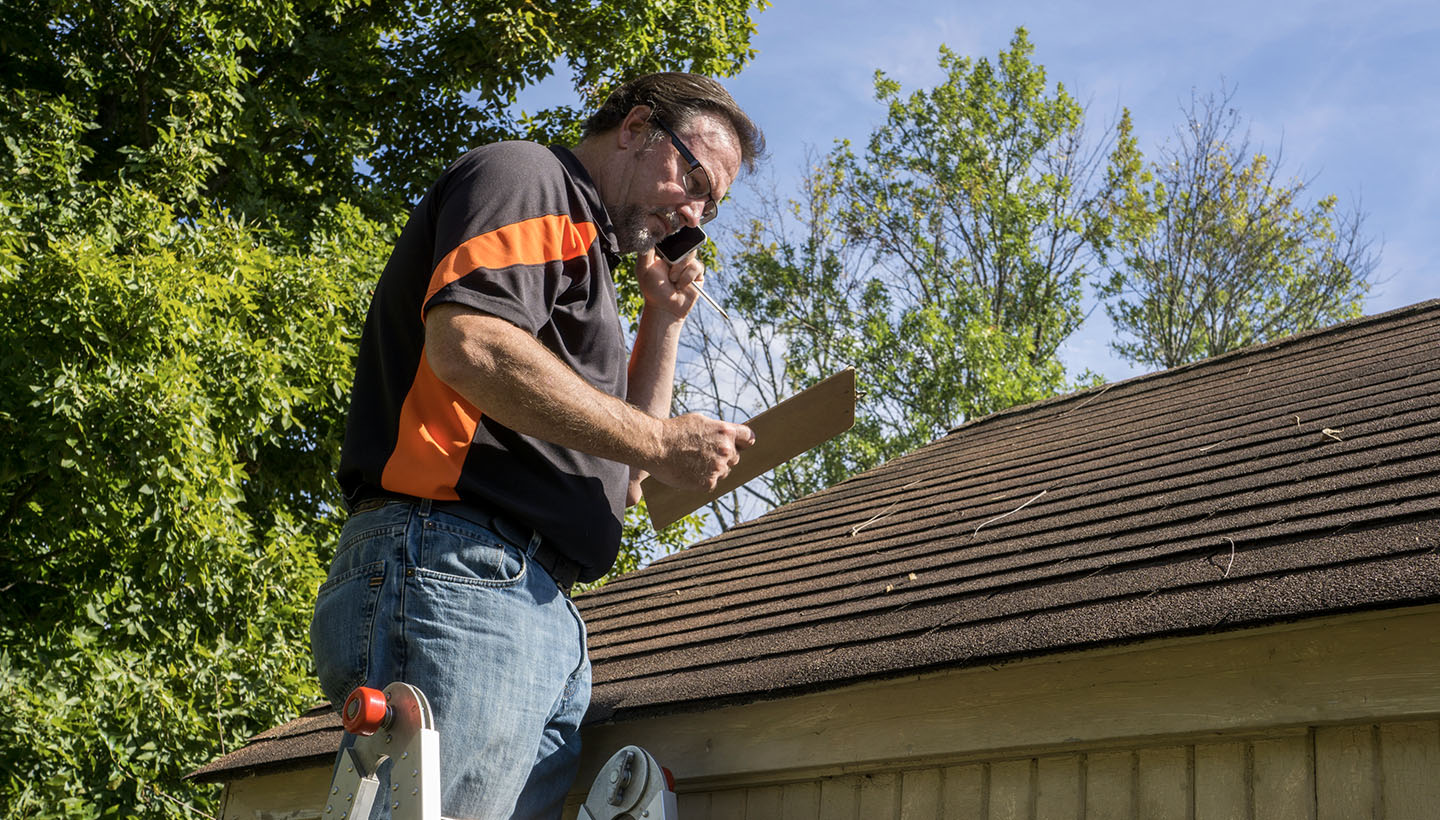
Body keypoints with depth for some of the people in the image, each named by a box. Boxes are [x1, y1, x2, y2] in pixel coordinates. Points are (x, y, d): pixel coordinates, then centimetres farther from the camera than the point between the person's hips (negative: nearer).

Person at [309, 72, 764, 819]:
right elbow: (468, 344, -17)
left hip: (545, 612, 10)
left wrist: (663, 323, 24)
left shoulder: (586, 252, 32)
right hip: (458, 569, -10)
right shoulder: (524, 177, 5)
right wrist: (659, 441, -10)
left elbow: (622, 481, 31)